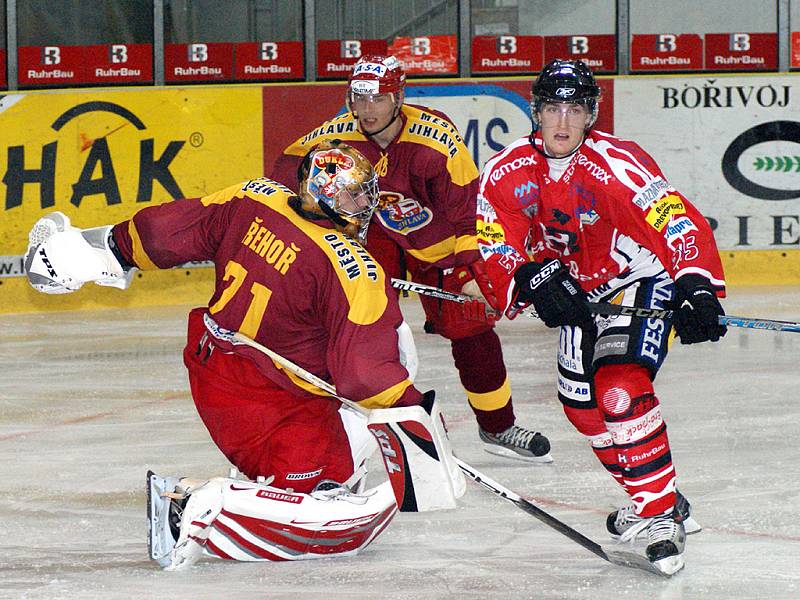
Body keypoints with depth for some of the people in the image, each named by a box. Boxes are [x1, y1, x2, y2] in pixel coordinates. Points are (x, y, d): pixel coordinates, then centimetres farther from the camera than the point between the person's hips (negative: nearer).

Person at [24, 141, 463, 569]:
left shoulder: (254, 199, -4)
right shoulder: (356, 274, -23)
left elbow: (169, 230, 5)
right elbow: (365, 374, -23)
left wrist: (114, 245, 20)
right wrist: (417, 411, -12)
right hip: (273, 403, -9)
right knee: (359, 518, -13)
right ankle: (202, 508, -20)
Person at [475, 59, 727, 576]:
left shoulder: (615, 165, -29)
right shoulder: (507, 172, -10)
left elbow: (681, 224, -37)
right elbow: (497, 242, -11)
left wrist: (698, 288, -52)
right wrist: (531, 276, -33)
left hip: (643, 280, -7)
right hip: (581, 291, 7)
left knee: (619, 388, -24)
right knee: (581, 401, 9)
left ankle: (661, 514, -16)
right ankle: (649, 498, 27)